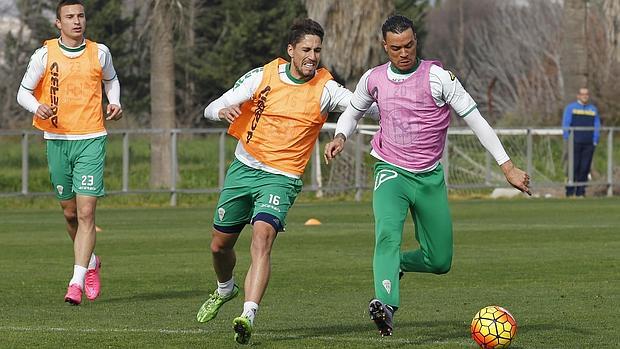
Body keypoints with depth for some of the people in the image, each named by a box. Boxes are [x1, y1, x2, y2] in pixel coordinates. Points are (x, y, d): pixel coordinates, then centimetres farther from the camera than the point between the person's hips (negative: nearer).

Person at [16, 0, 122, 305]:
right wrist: (37, 107, -17)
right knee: (70, 213, 10)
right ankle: (90, 263, 36)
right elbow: (23, 92, 4)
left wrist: (115, 103, 5)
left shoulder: (99, 53, 3)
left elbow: (111, 80, 24)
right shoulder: (44, 55, -1)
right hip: (57, 140, 1)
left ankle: (77, 282, -13)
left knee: (86, 212, -12)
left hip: (91, 140, -1)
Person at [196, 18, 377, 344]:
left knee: (262, 237, -27)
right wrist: (223, 110, -26)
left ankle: (248, 316, -34)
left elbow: (367, 106, -14)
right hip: (243, 168, 3)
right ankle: (225, 289, 47)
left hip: (281, 178, -3)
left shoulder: (325, 89, -8)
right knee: (219, 244, 14)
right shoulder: (263, 76, -4)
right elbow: (211, 109, -3)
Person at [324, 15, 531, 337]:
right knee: (388, 232, -31)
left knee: (440, 262, 6)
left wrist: (507, 168, -11)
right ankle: (385, 306, -44)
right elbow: (353, 111, 22)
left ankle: (395, 265, 37)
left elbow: (475, 119, -7)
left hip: (430, 177, 1)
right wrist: (340, 136, -1)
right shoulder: (373, 80, 1)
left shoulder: (437, 77, -9)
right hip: (391, 173, -1)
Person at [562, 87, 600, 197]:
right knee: (573, 167, -6)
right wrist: (567, 140, -5)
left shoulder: (593, 109, 16)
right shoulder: (570, 107, 7)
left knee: (585, 168, 0)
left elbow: (597, 126, 16)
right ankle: (570, 192, -4)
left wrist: (595, 141, 5)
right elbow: (565, 124, 3)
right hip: (575, 143, -3)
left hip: (588, 143, 3)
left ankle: (581, 192, 4)